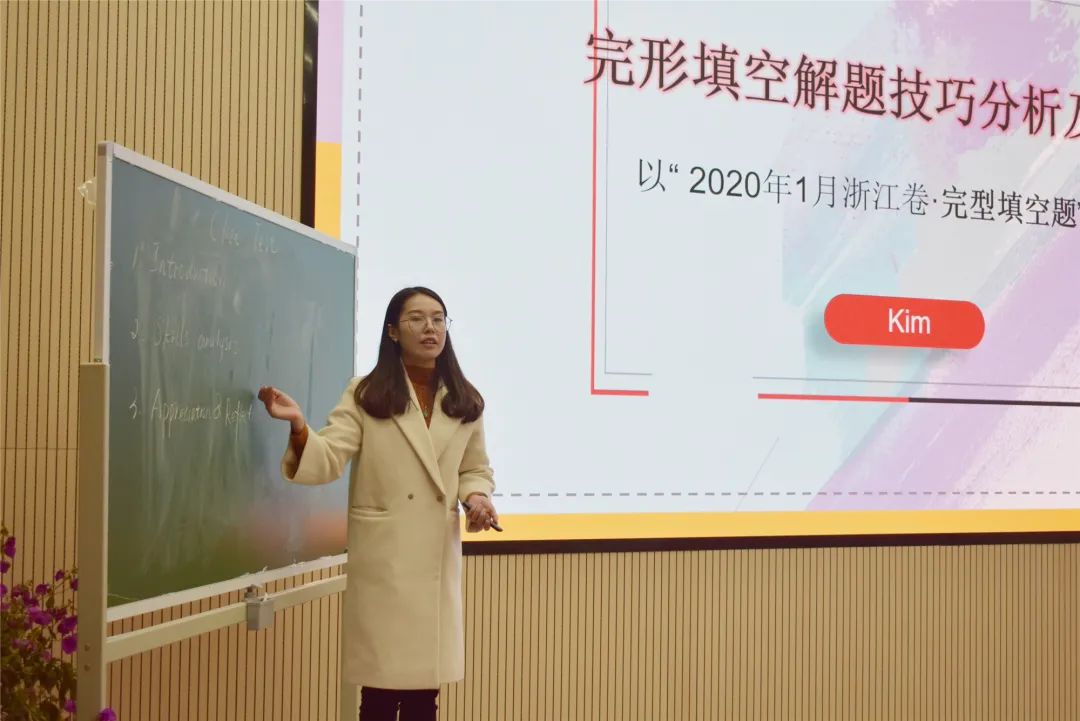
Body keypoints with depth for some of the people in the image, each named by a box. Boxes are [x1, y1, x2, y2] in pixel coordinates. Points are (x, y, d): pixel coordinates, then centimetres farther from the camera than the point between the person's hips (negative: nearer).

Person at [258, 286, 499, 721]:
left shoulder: (465, 402, 9)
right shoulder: (366, 395, 0)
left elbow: (475, 468, 17)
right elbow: (329, 461, -10)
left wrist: (476, 496, -5)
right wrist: (298, 425, -29)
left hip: (438, 556, 3)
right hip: (382, 556, -3)